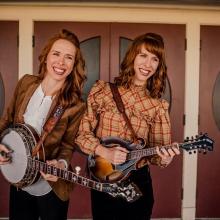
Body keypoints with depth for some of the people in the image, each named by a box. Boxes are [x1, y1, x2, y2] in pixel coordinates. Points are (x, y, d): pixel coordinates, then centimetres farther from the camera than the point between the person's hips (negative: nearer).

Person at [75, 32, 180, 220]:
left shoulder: (158, 106, -3)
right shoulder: (102, 91, -6)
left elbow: (158, 152, 1)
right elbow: (81, 132, -4)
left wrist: (165, 159, -21)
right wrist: (104, 152, -19)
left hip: (139, 183, 1)